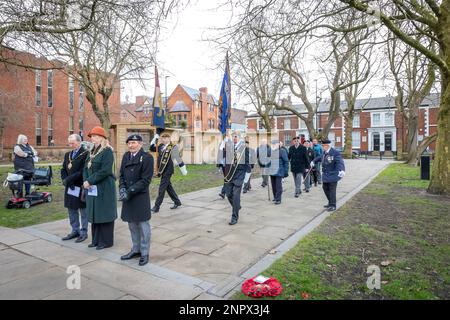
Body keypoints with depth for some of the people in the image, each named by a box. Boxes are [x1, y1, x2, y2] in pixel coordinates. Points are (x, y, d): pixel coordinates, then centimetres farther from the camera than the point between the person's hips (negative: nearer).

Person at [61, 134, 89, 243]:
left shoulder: (85, 154, -12)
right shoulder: (67, 154, 13)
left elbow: (83, 171, -18)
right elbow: (63, 170, 11)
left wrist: (69, 180, -18)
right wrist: (65, 180, -7)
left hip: (81, 187, -7)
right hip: (70, 187, 7)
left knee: (83, 210, 4)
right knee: (71, 209, 14)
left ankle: (83, 232, 16)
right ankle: (75, 231, 28)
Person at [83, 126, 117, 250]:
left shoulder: (107, 151, -12)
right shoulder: (92, 151, 14)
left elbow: (105, 171, -20)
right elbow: (86, 168, 12)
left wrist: (90, 181, -17)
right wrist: (85, 181, -5)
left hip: (104, 188, -8)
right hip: (92, 189, 8)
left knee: (104, 214, 1)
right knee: (94, 214, 14)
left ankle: (106, 241, 14)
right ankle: (96, 240, 27)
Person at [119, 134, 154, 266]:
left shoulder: (147, 157, -12)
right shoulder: (126, 156, 8)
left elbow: (146, 180, -15)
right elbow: (122, 175, 12)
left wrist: (129, 192, -18)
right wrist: (122, 188, -7)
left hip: (141, 197, -6)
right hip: (127, 196, 6)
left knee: (143, 225, 4)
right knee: (132, 224, 17)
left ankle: (144, 253, 18)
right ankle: (136, 249, 33)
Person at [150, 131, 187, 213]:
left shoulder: (173, 147, -11)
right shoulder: (161, 146, 8)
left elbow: (178, 159, -8)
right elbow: (152, 148, 20)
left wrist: (183, 170, -3)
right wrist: (155, 138, 9)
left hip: (168, 171, -7)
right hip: (162, 171, 7)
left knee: (162, 188, -5)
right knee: (168, 187, 16)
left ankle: (156, 207, 1)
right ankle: (177, 202, 32)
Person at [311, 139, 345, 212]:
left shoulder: (335, 153, -18)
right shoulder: (325, 152, 6)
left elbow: (340, 162, -30)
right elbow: (320, 157, 28)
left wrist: (342, 170, -48)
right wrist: (314, 161, 42)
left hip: (333, 175, -8)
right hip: (325, 175, 8)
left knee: (332, 190, -3)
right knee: (325, 188, 15)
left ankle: (333, 206, 10)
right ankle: (330, 203, 31)